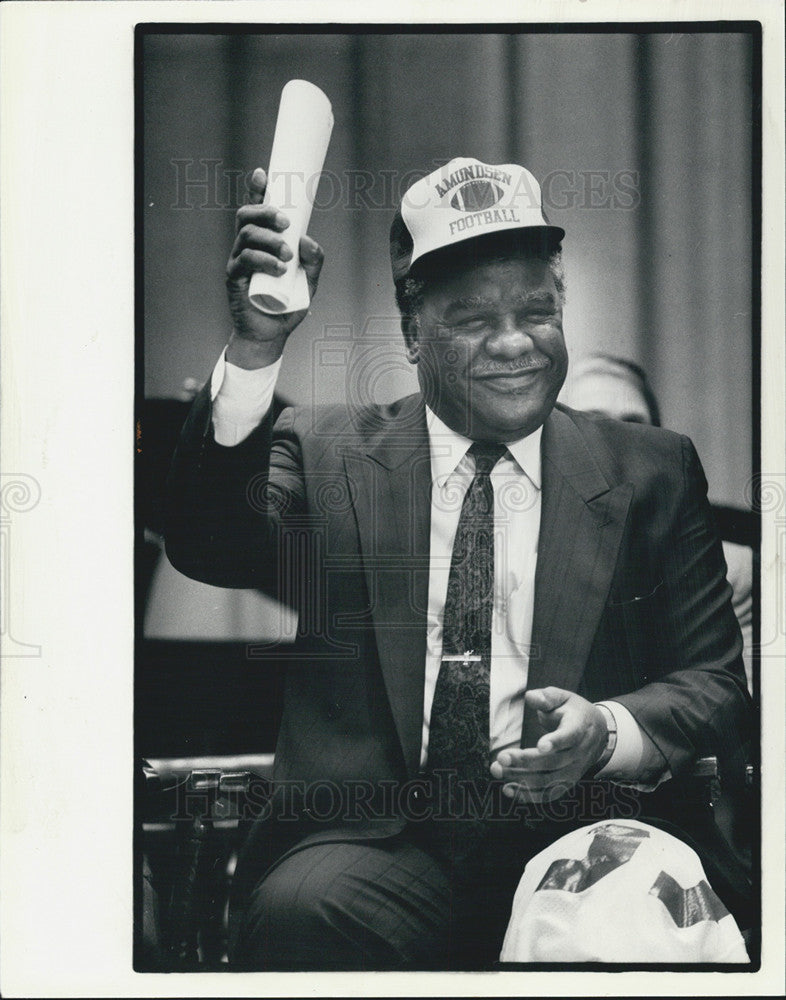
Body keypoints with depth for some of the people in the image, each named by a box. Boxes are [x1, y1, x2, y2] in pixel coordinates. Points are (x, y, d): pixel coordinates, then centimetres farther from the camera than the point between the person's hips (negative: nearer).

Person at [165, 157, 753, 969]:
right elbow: (206, 545, -7)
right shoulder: (326, 454, 12)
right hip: (375, 837, 0)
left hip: (578, 840, 1)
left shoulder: (650, 473, 14)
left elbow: (719, 685, 12)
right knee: (302, 911, -33)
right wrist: (255, 350, -21)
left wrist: (607, 730, -11)